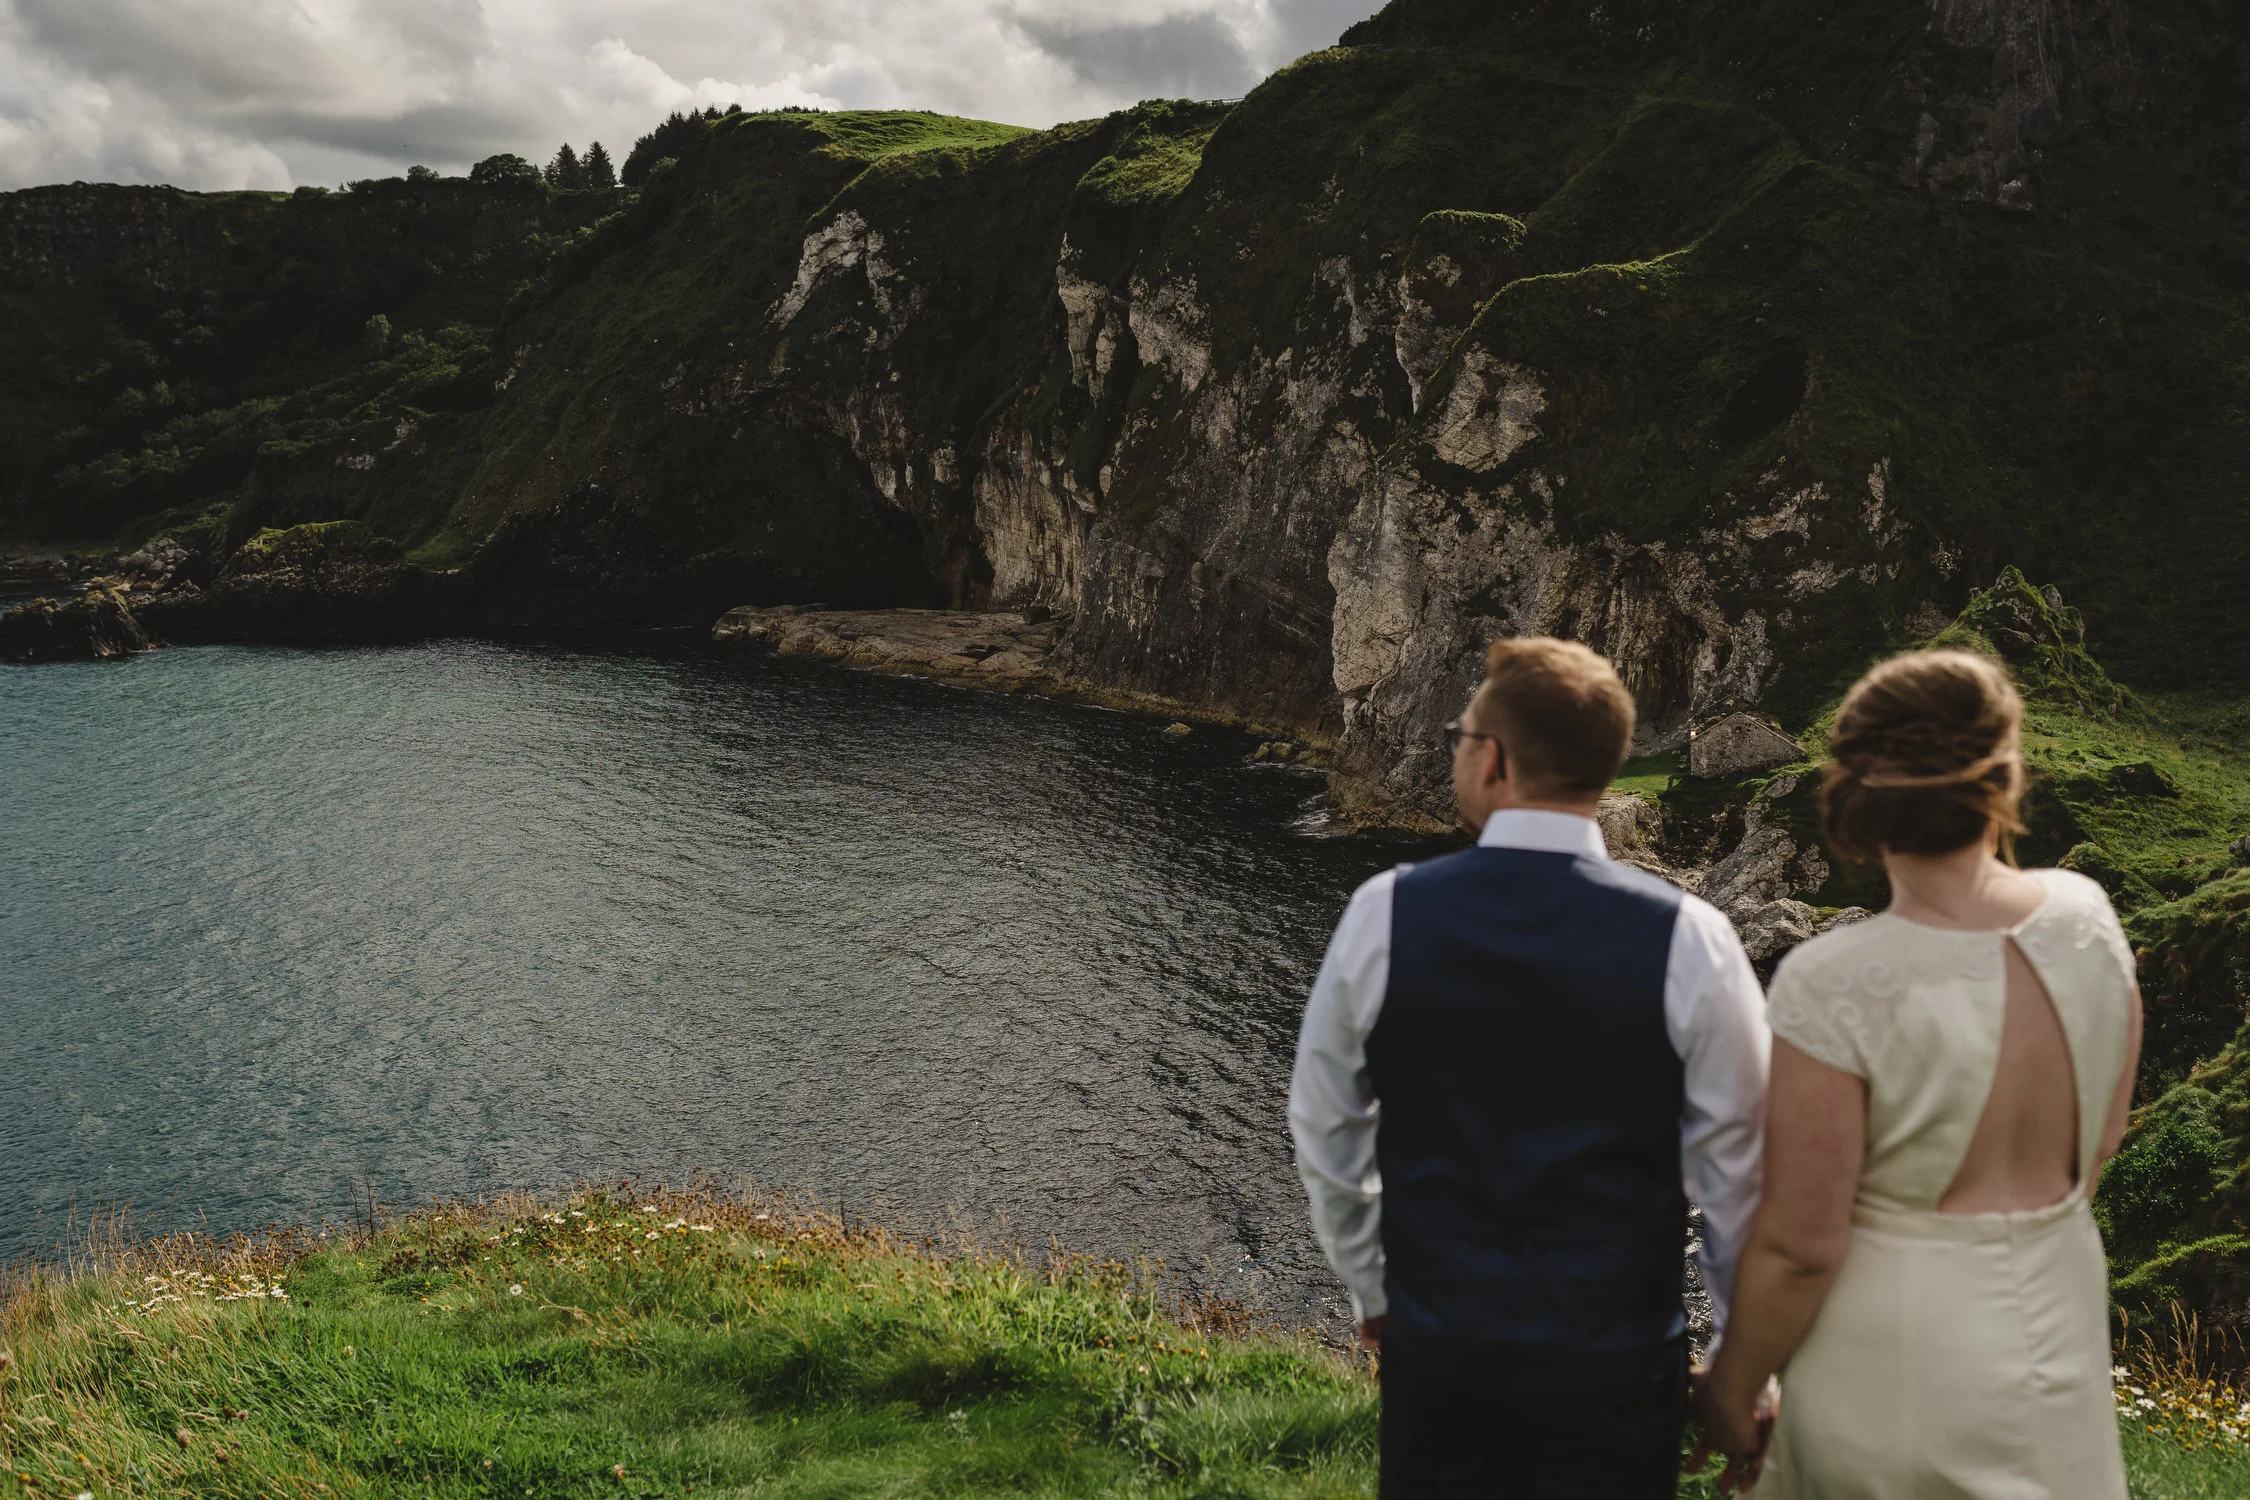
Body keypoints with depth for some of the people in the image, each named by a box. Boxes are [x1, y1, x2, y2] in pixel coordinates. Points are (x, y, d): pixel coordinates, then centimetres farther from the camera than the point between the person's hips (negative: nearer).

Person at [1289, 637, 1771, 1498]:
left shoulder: (1383, 916, -10)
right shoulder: (1688, 942, -14)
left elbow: (1326, 1130, 1)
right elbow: (1736, 1169, -8)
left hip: (1432, 1346, 1)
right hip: (1616, 1361, -1)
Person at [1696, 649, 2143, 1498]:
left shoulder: (1835, 986, -27)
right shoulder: (2087, 917, -11)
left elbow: (1799, 1246, -20)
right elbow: (2101, 1139, 5)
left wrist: (1732, 1385, -4)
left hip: (1897, 1357, -5)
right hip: (2061, 1319, 5)